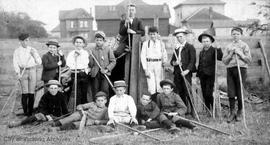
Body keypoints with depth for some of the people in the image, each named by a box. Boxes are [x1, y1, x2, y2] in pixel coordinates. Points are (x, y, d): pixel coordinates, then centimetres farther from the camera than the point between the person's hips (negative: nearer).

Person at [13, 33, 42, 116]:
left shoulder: (33, 50, 11)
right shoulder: (17, 51, 7)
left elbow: (39, 62, 7)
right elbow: (15, 63, 1)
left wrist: (34, 55, -9)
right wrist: (18, 73, -12)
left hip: (32, 71, 2)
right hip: (23, 72, -1)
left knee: (31, 93, 0)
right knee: (25, 93, -8)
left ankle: (30, 112, 7)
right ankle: (25, 112, -2)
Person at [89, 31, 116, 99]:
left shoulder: (108, 50, 4)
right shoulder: (92, 50, 7)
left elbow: (113, 61, 1)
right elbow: (90, 64, 5)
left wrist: (107, 69, -10)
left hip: (105, 73, -1)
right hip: (95, 74, 2)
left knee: (105, 90, -6)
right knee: (95, 91, 3)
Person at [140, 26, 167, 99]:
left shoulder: (161, 44, 9)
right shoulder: (145, 44, 5)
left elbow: (164, 55, 16)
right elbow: (143, 56, 2)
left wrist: (164, 61, -3)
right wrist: (145, 69, -4)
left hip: (159, 64, 1)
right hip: (149, 65, -1)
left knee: (159, 85, -1)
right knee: (151, 86, -5)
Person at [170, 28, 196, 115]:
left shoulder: (190, 47, 2)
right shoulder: (176, 48, 19)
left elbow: (193, 60, -7)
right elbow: (172, 61, 21)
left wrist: (187, 70, -19)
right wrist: (174, 63, -3)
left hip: (186, 73, -5)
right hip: (177, 73, 6)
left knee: (188, 92, -8)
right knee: (178, 93, 3)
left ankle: (192, 111, -2)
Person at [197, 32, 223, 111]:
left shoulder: (214, 50, -3)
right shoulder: (201, 52, 16)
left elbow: (220, 58, -21)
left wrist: (218, 49, -30)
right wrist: (198, 75, 16)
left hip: (210, 75, -6)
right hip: (202, 76, 6)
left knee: (209, 94, -12)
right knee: (204, 95, 7)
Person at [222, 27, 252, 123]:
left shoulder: (244, 45, 8)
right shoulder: (228, 46, 14)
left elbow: (249, 60, 2)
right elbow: (224, 61, 10)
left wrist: (240, 54, -8)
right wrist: (231, 54, -5)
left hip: (241, 69, -2)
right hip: (230, 69, 2)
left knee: (240, 93, 0)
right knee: (231, 93, -2)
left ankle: (239, 113, 14)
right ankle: (232, 112, 9)